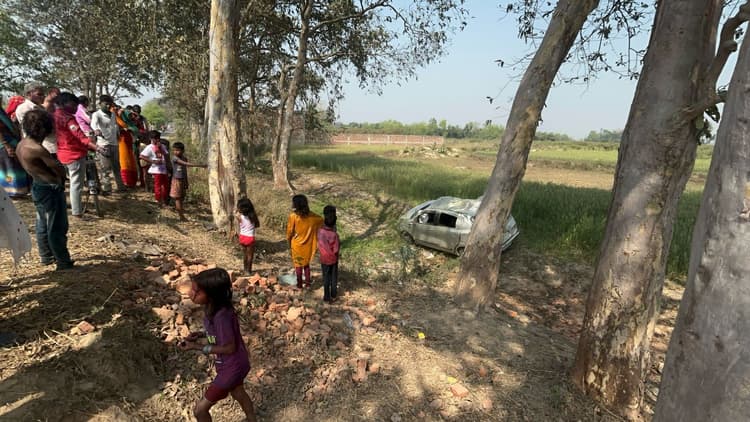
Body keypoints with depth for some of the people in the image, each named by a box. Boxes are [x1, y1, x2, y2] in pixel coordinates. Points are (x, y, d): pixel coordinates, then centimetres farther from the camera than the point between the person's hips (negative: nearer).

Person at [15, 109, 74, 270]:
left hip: (37, 187, 10)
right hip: (51, 190, -10)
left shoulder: (21, 144, 3)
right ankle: (63, 263, 8)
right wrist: (59, 178, 2)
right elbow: (60, 170, -18)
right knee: (57, 227, -1)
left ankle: (46, 257, 34)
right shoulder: (37, 149, -26)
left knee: (43, 225, 20)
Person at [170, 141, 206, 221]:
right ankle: (181, 216, -4)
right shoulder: (175, 158, -17)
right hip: (176, 180, -6)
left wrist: (186, 182, 15)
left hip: (183, 180, 6)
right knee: (178, 198, -3)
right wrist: (200, 165, -37)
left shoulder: (184, 158, 4)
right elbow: (186, 164, -29)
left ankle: (180, 209, 38)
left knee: (182, 197, 16)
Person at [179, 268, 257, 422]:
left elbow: (229, 348, -25)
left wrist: (197, 346, -21)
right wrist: (201, 334, -5)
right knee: (239, 394, 33)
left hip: (231, 367, -8)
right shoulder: (213, 306, -11)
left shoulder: (221, 315, -37)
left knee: (200, 409, 10)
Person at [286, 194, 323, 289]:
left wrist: (289, 243, 5)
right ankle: (307, 283, 25)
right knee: (306, 263, 21)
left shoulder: (293, 216, -19)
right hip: (308, 244, 3)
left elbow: (290, 232, -11)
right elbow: (322, 221, 3)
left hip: (297, 245, -3)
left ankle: (299, 284, 23)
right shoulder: (312, 216, -9)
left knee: (298, 264, 14)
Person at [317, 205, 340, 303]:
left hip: (324, 259, 2)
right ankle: (333, 295, 34)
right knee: (334, 277, 19)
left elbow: (319, 246, -8)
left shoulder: (320, 231, -20)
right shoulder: (335, 235, -28)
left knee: (326, 278, 18)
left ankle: (327, 296, 30)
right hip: (334, 259, -2)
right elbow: (336, 249, -19)